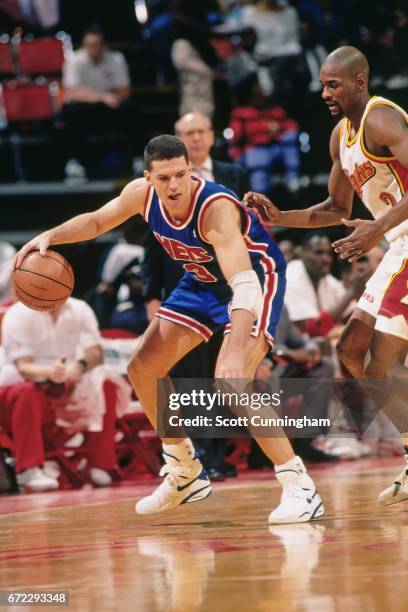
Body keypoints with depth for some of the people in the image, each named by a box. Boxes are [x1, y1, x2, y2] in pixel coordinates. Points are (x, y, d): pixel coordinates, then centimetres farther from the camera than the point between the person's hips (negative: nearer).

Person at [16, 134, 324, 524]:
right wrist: (51, 236, -11)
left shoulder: (217, 207, -37)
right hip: (204, 280, 8)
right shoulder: (141, 194, -16)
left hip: (256, 277, -8)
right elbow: (97, 221, 7)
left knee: (230, 381, -28)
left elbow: (244, 283, -47)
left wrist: (236, 352, -60)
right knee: (142, 369, 7)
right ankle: (185, 475, 23)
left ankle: (298, 485, -21)